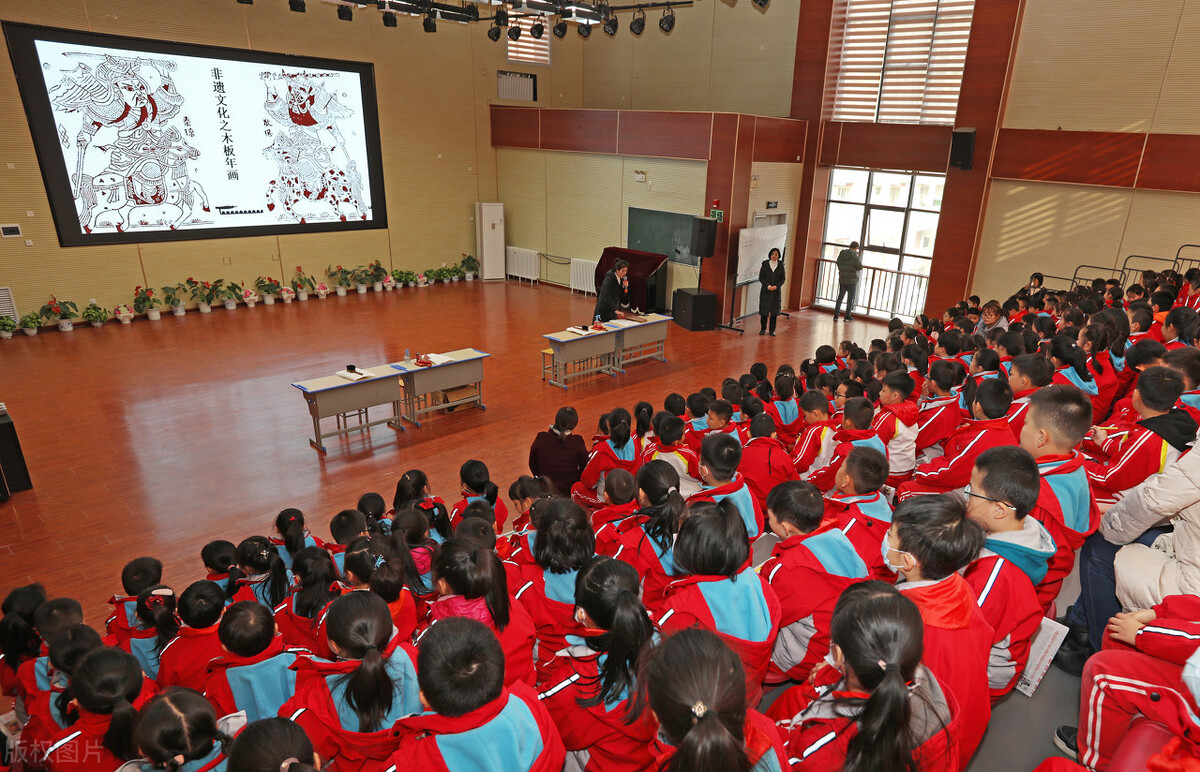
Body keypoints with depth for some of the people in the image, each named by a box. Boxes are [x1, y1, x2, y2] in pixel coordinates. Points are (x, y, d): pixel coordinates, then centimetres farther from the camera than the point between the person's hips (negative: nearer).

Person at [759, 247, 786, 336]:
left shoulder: (781, 265, 3)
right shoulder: (765, 264, -1)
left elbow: (783, 278, 4)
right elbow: (761, 277, -2)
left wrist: (776, 286, -12)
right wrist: (768, 286, -15)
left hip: (776, 291, 1)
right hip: (765, 290, -1)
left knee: (774, 311, 2)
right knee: (764, 309, 0)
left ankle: (772, 330, 8)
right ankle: (763, 329, 9)